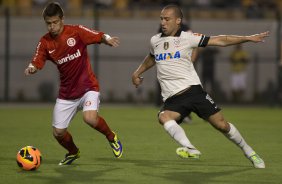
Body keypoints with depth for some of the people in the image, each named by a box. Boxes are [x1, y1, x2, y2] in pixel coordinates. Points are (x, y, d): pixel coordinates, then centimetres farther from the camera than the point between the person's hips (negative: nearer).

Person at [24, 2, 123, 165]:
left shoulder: (76, 31, -9)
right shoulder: (45, 42, 0)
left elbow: (100, 36, -12)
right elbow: (36, 63, -4)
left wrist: (108, 39, -35)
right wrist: (31, 69, -27)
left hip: (88, 87, -4)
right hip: (66, 93, 4)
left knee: (90, 118, -30)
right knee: (58, 132, 3)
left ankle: (111, 137, 2)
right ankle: (73, 153, 37)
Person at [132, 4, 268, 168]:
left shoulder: (187, 38, -2)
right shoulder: (155, 41, 11)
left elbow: (219, 41, -3)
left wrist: (248, 38, -8)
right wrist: (137, 72, 32)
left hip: (193, 91, -3)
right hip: (172, 99, 3)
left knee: (221, 124, -4)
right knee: (164, 117, -31)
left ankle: (250, 154, 16)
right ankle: (191, 150, -41)